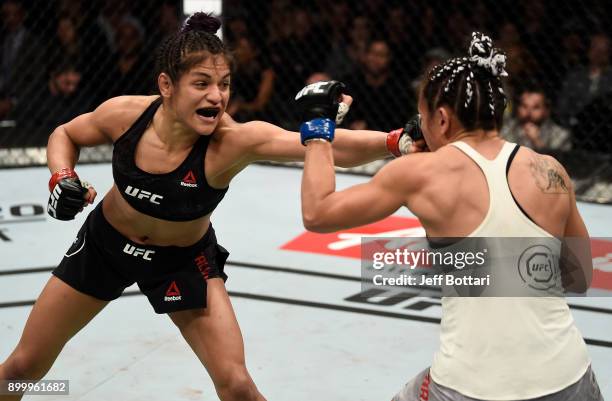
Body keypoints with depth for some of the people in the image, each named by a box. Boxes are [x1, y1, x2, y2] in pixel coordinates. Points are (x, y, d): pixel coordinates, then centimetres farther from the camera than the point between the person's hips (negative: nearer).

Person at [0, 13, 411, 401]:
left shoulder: (232, 141, -34)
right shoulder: (126, 114, -26)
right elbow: (64, 136, -3)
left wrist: (398, 139, -65)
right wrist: (62, 178, -21)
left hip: (183, 261, -2)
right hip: (105, 244, 2)